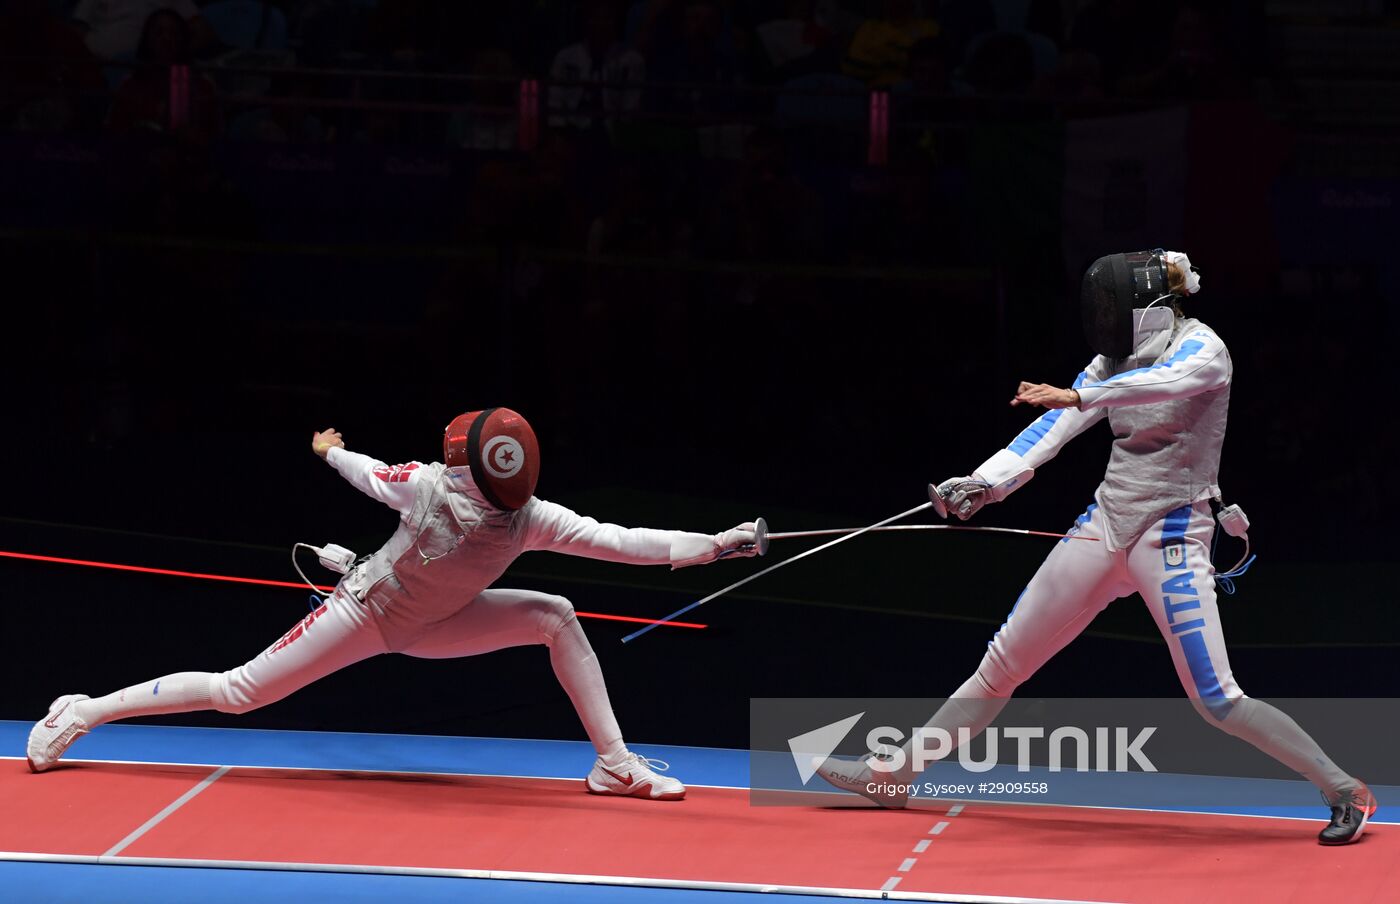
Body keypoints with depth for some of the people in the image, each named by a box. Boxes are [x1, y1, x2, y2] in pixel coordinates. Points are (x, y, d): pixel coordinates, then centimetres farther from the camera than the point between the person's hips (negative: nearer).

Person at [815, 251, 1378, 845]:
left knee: (1216, 701, -13)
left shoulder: (1202, 349, -13)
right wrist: (984, 484, -17)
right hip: (1106, 528, 6)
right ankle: (893, 775, 18)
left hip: (1171, 538, -6)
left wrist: (1077, 396, -49)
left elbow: (1166, 381, -36)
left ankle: (1345, 792, -1)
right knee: (1002, 663, 10)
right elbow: (1052, 429, -2)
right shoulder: (1116, 359, 6)